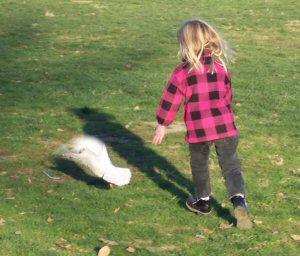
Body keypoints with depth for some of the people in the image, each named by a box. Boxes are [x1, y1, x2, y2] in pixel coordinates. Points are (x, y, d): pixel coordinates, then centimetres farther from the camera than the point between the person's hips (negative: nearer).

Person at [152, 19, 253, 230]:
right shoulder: (221, 66, 4)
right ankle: (239, 201, -12)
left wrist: (162, 125, 8)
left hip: (198, 130, -2)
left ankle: (203, 201, 34)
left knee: (199, 165, 19)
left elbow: (170, 101, -5)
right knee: (231, 166, 8)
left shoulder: (182, 72, -9)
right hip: (225, 126, 2)